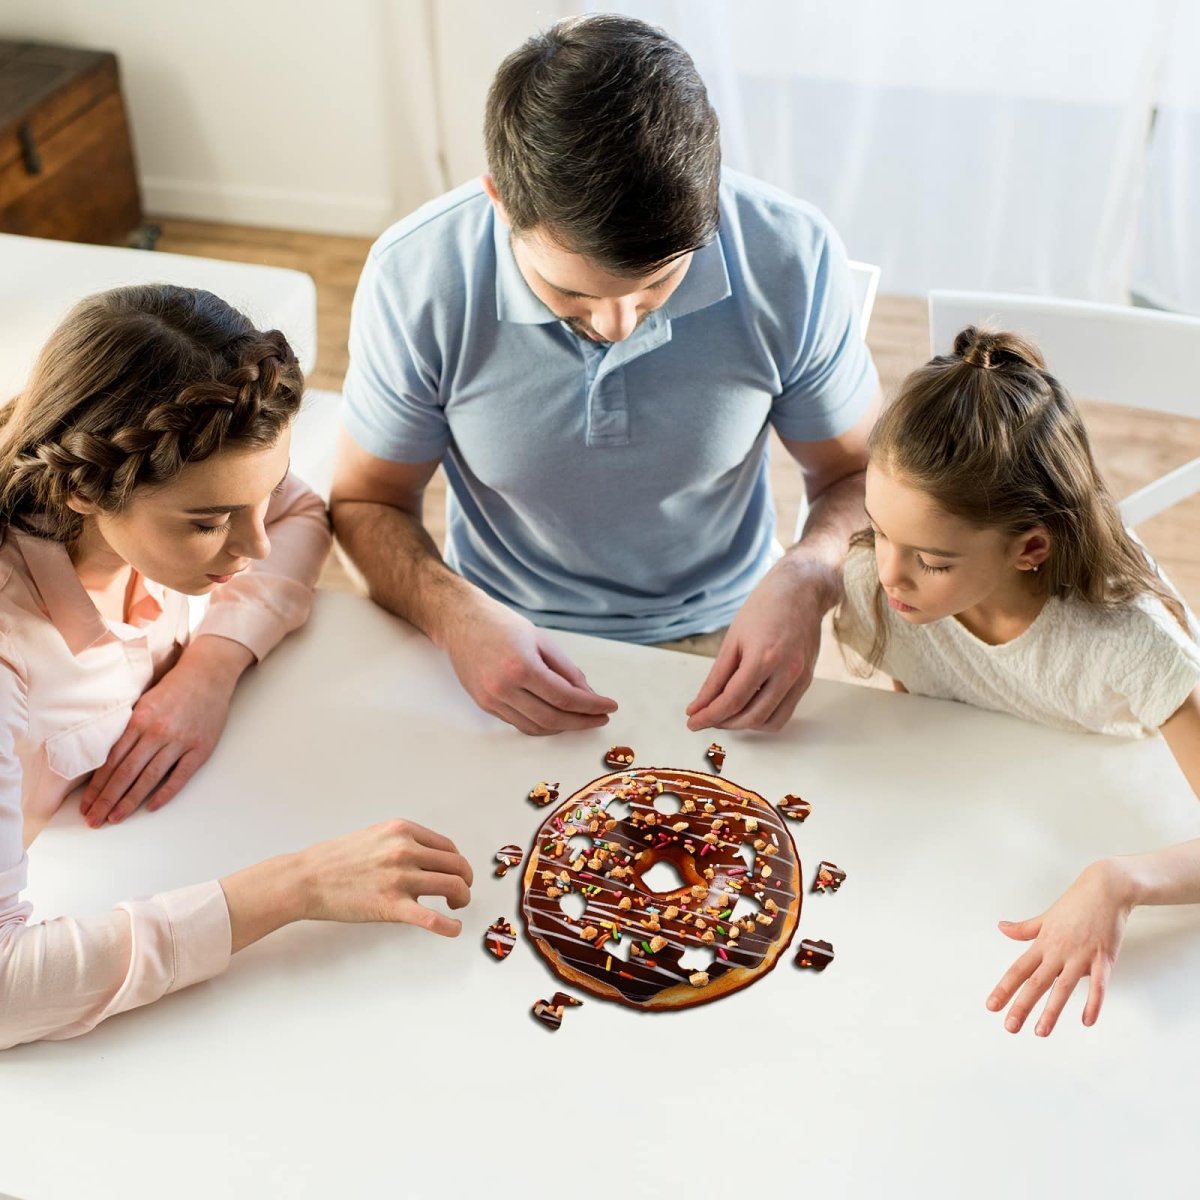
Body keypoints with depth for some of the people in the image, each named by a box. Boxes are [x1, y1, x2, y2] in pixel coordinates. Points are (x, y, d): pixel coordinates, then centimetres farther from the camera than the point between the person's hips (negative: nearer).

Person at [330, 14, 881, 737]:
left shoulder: (792, 258, -17)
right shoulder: (415, 278, -18)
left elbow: (861, 475, -2)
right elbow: (367, 503, -4)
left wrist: (805, 581, -24)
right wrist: (455, 614, -25)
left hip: (717, 641, 0)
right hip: (506, 647, 1)